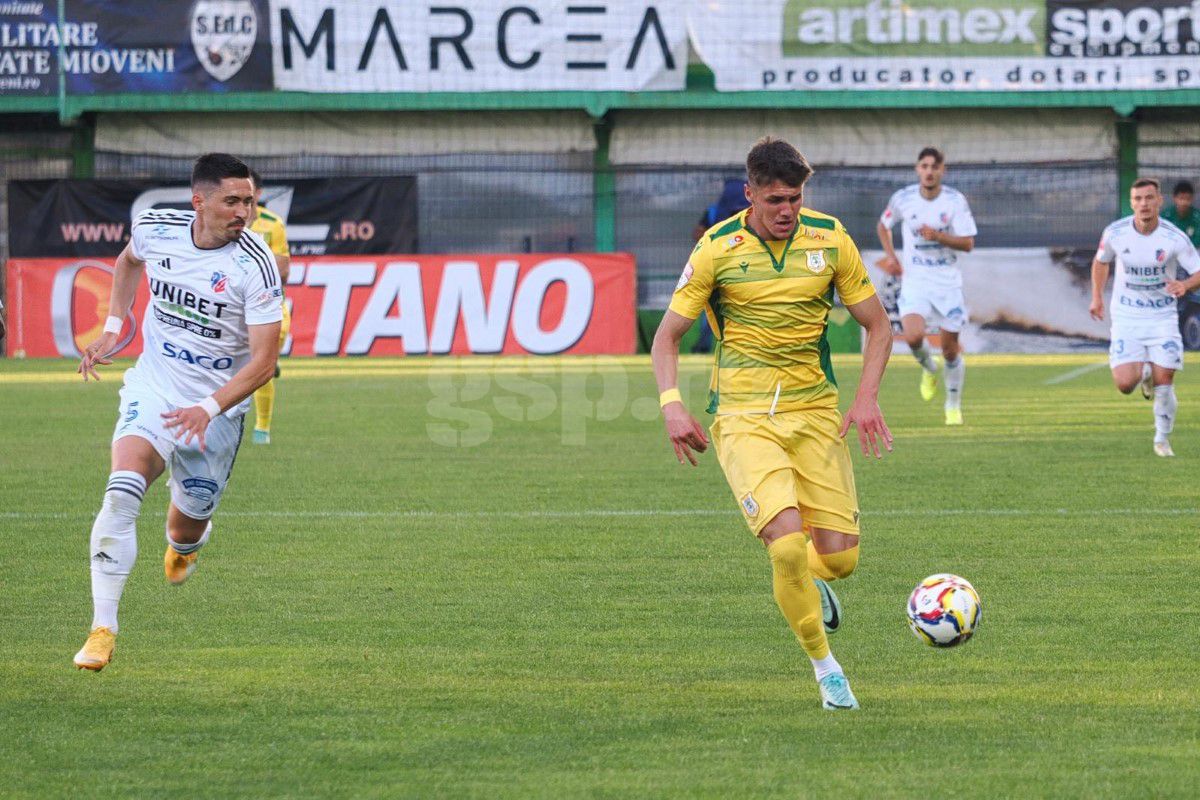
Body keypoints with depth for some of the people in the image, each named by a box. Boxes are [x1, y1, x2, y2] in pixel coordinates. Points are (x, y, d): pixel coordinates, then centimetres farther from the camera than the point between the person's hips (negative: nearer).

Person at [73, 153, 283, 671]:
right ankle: (103, 629, -24)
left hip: (217, 406, -1)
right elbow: (129, 260, 19)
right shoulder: (154, 228, -9)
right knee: (122, 492, -24)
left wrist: (209, 409, -32)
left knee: (190, 520, 11)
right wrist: (113, 326, 10)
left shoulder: (255, 265, -20)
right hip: (153, 388, 1)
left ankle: (183, 545, 54)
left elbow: (264, 360, -20)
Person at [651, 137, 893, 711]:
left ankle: (810, 582, 37)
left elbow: (876, 325, 10)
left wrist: (867, 397, -6)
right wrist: (671, 405, -14)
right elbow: (667, 336, 2)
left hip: (815, 410, 3)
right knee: (787, 543, -21)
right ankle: (825, 668, -1)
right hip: (742, 417, -3)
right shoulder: (717, 249, -5)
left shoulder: (829, 239, 1)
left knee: (839, 556, -2)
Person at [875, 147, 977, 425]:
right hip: (914, 279, 0)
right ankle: (929, 368, 12)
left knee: (950, 348, 3)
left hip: (947, 281, 0)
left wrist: (938, 236, -25)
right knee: (914, 335, -23)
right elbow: (883, 225, 17)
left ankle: (954, 405, 25)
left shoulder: (955, 201, -8)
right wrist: (890, 256, 4)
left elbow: (968, 243, -10)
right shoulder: (903, 199, -3)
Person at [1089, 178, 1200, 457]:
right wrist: (1097, 296, 9)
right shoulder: (1115, 233, -7)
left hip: (1163, 318, -1)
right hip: (1126, 319, 1)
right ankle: (1143, 373, 23)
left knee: (1164, 382, -7)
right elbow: (1101, 261, 14)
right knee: (1124, 384, -15)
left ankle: (1162, 439, 18)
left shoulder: (1175, 238, -13)